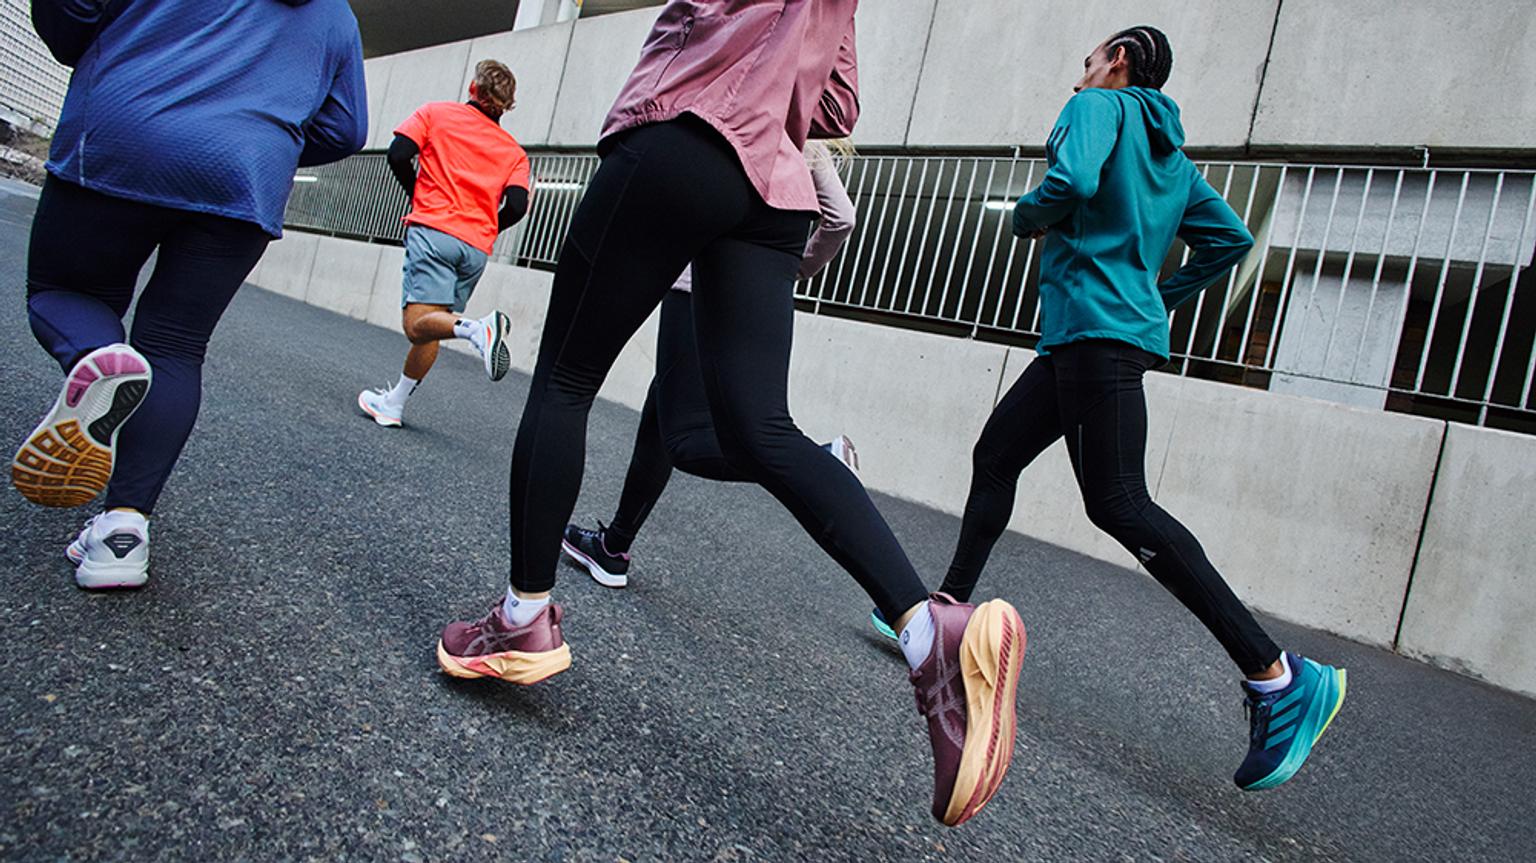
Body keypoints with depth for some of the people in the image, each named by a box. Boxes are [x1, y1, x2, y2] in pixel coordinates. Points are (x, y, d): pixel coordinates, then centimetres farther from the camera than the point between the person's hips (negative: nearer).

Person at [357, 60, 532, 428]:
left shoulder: (436, 112, 13)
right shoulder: (513, 151, 18)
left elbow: (398, 154, 0)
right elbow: (517, 206, 3)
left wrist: (419, 197, 17)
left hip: (433, 229, -4)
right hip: (477, 249, 4)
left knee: (418, 323, -16)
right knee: (429, 330, 12)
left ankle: (478, 329, -44)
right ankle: (393, 404, 17)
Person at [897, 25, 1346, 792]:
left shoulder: (1100, 106, 1)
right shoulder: (1170, 153, 25)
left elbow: (1072, 182, -20)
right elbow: (1231, 238, 23)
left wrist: (1025, 215, 0)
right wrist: (1161, 297, 24)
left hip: (1097, 327, -10)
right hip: (1082, 336, 10)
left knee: (1118, 505, -16)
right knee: (996, 455, 13)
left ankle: (1279, 677, -16)